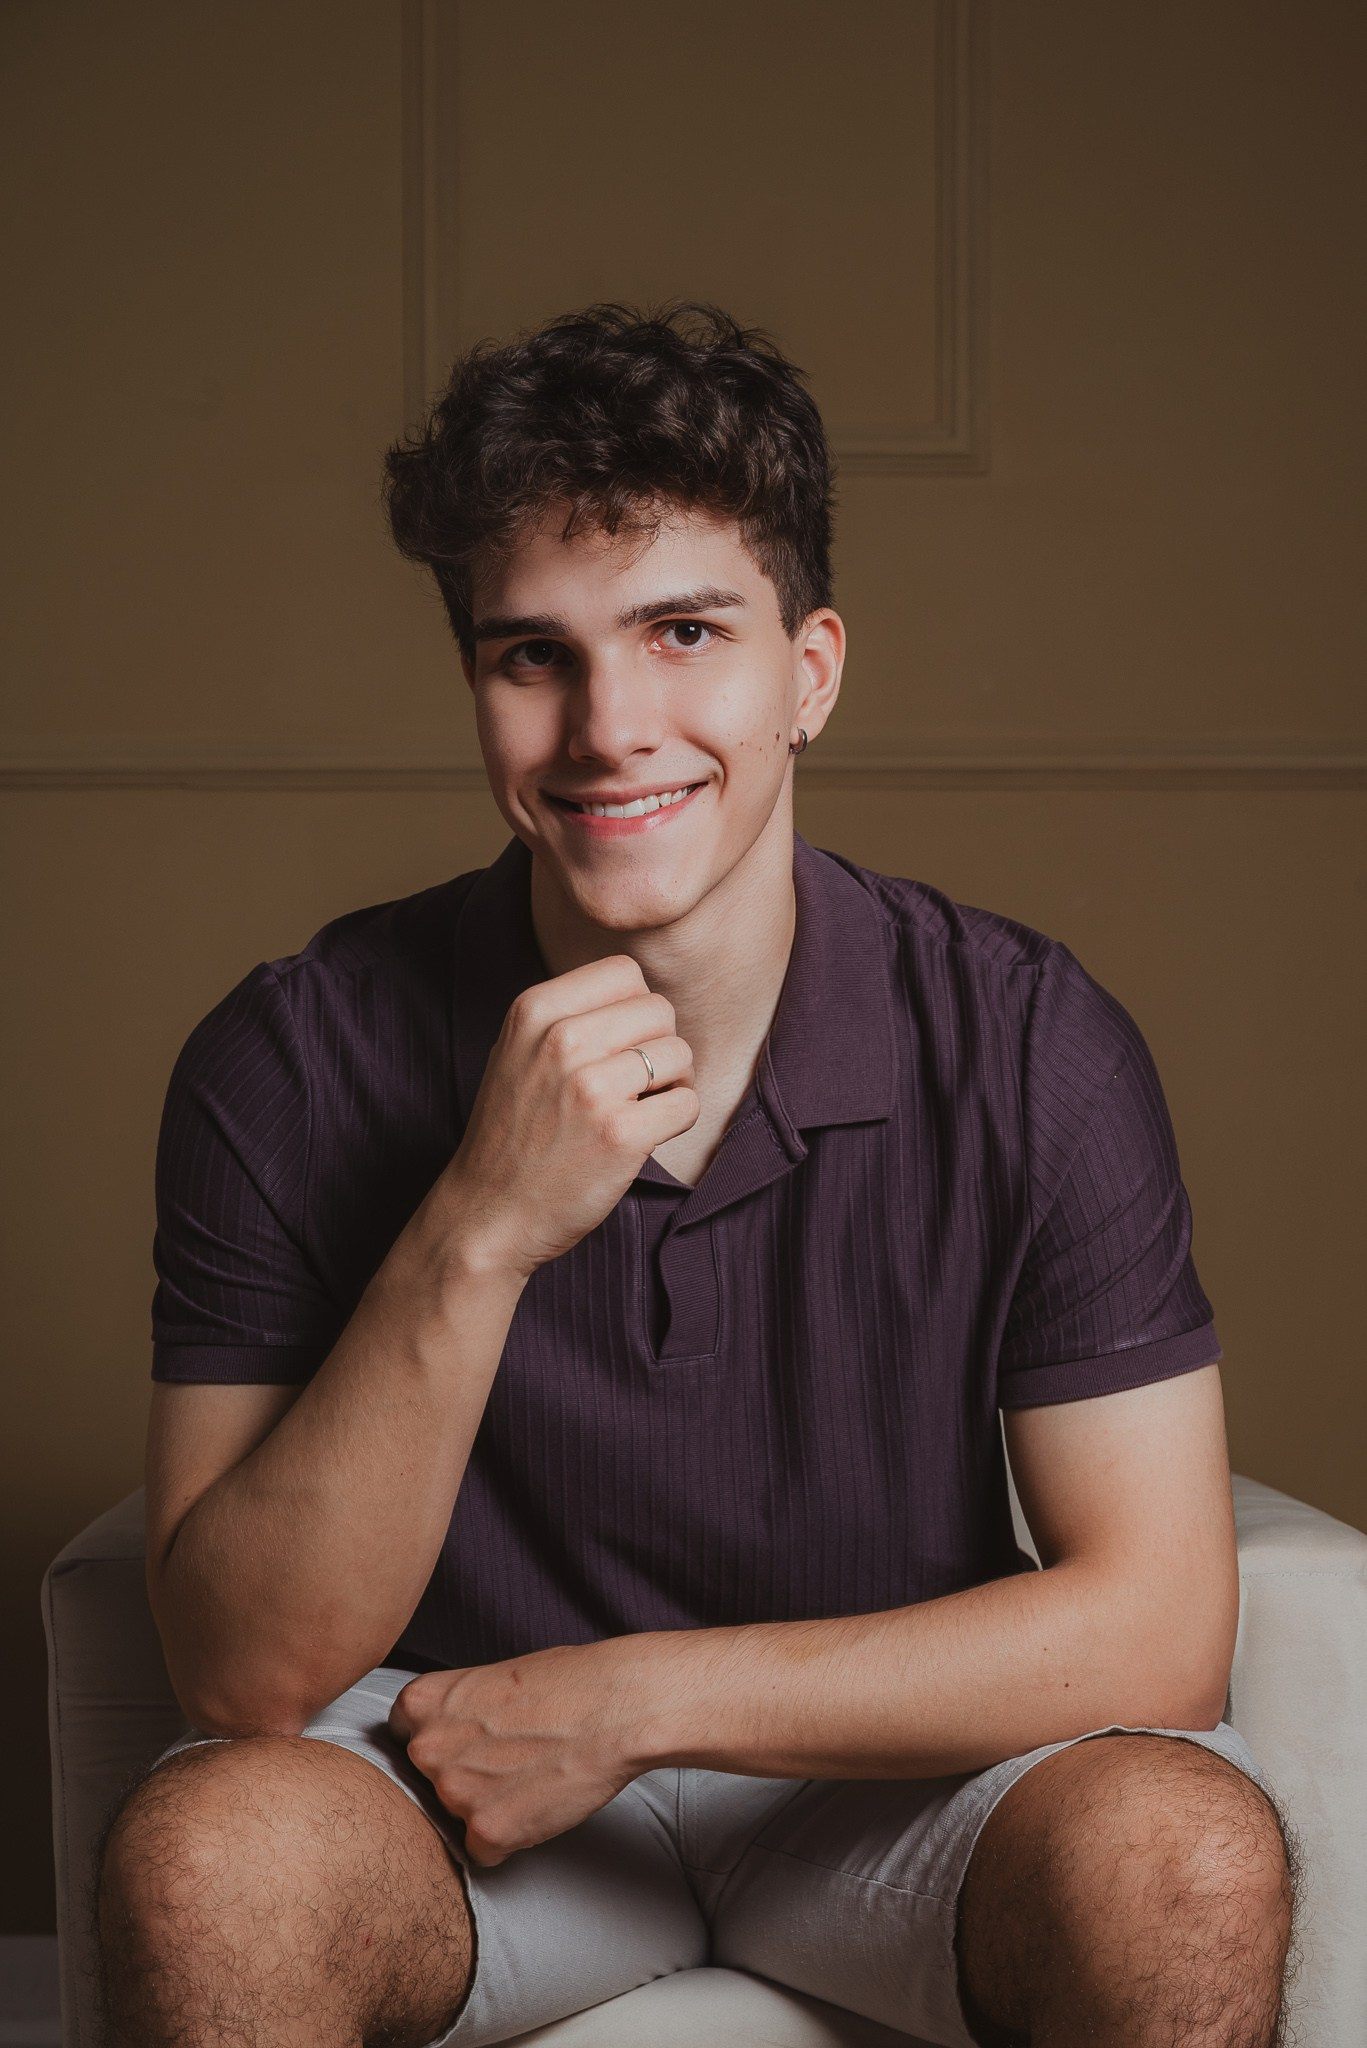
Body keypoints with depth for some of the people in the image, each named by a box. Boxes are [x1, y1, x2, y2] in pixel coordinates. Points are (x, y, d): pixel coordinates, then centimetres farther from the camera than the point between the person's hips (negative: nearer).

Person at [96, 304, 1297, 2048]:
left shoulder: (1029, 1048, -14)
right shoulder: (294, 1067, -15)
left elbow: (1159, 1625, -16)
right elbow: (242, 1675, -19)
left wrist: (625, 1692, -20)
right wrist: (476, 1240, -33)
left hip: (890, 1775, 0)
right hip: (458, 1773, 0)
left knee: (1186, 1856, -30)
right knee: (201, 1855, -31)